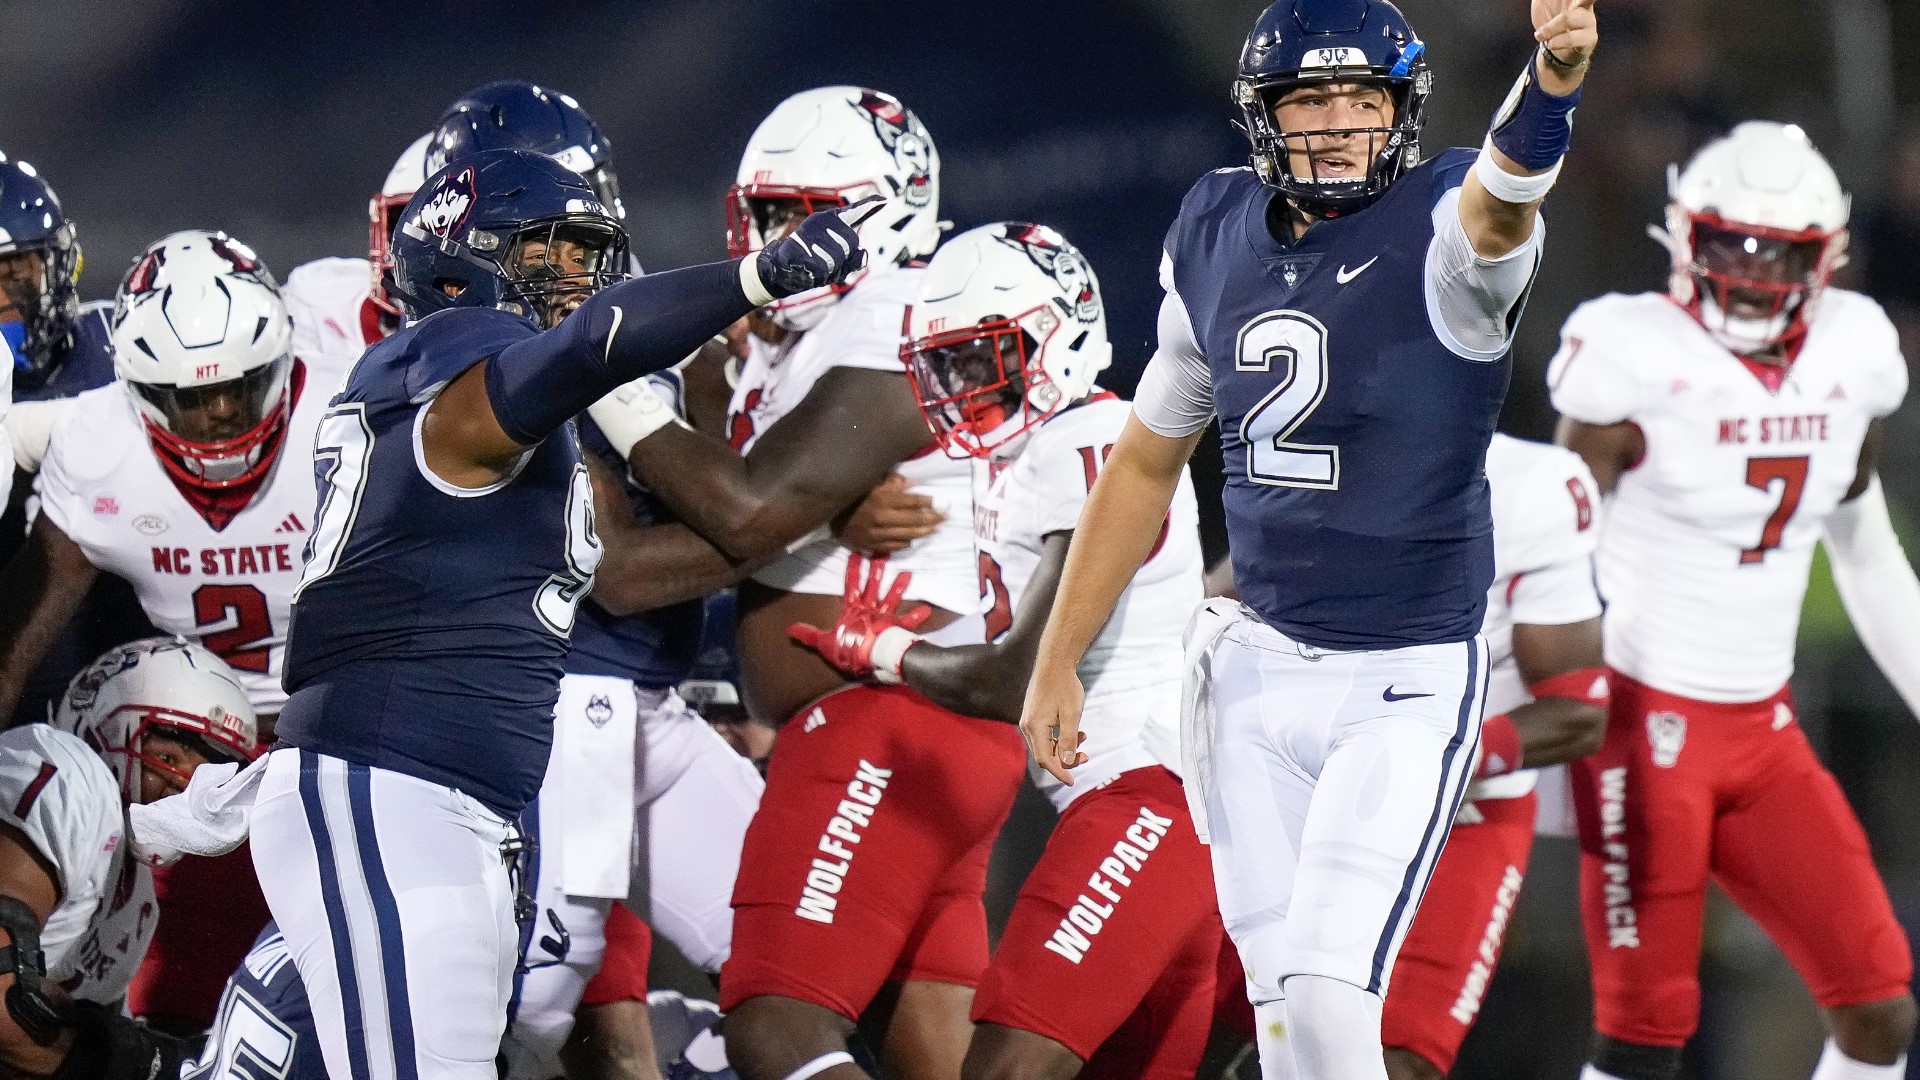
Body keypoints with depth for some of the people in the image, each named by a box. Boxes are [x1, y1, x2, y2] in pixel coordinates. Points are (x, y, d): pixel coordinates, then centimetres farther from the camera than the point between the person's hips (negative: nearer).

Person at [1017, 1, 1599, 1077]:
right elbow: (1147, 464, 15)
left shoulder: (1441, 237, -12)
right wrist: (1058, 661, 15)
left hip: (1407, 686, -5)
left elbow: (1501, 199, -39)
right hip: (1257, 671, 5)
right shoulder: (1218, 237, 4)